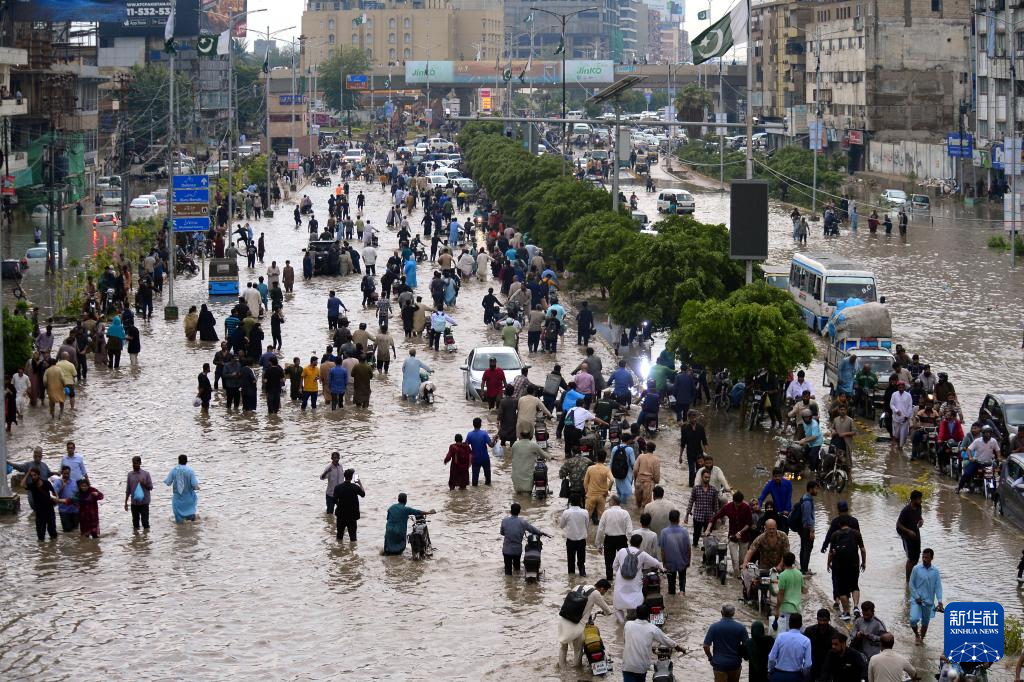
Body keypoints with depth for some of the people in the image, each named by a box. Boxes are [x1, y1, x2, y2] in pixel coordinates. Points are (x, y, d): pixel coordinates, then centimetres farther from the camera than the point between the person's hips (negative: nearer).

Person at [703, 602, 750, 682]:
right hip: (735, 664, 2)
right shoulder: (741, 628, -5)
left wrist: (710, 658, 7)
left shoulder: (714, 627, -7)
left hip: (719, 664, -2)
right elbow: (746, 646, -2)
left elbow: (706, 646, -9)